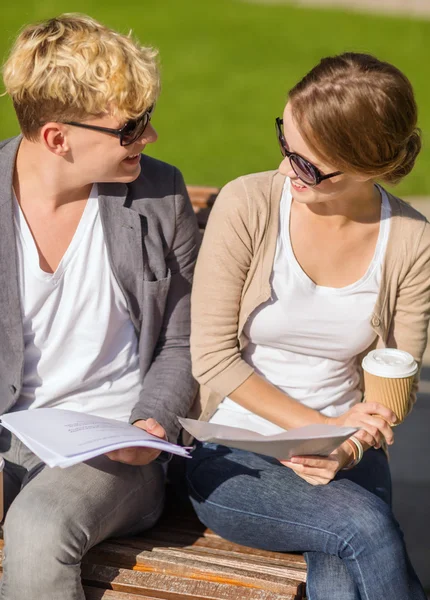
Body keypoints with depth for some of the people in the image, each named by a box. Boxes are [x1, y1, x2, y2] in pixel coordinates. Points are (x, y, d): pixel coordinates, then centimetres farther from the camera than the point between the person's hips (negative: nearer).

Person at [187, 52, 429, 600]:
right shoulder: (248, 205, -11)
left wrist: (346, 448, -17)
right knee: (366, 526, -29)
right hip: (231, 457, -1)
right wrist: (320, 426, -16)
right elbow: (212, 356, -9)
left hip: (343, 457, 2)